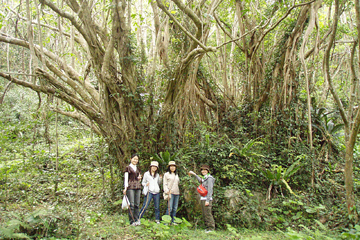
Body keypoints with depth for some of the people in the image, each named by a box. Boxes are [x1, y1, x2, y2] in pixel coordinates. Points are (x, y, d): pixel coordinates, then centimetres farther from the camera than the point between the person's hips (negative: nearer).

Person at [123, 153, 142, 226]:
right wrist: (125, 188, -9)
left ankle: (136, 220, 11)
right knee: (131, 204, -8)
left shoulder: (138, 169, 19)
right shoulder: (128, 168, 3)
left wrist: (139, 178, 2)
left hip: (138, 187, 6)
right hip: (130, 187, -6)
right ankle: (132, 221, -3)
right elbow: (126, 178, -2)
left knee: (137, 204, 4)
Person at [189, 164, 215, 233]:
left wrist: (207, 200, -20)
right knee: (204, 214, 12)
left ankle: (211, 228, 0)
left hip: (207, 199, -9)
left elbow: (210, 190, -16)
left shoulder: (209, 178, -10)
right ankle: (208, 227, 19)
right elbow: (200, 181, 41)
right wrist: (194, 174, 43)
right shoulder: (204, 178, 16)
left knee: (207, 214, -7)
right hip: (203, 199, 9)